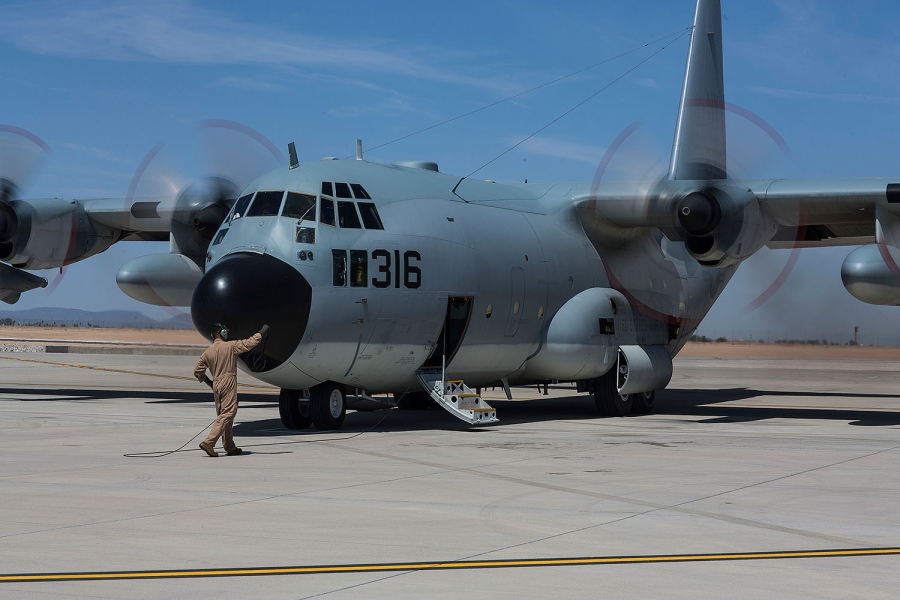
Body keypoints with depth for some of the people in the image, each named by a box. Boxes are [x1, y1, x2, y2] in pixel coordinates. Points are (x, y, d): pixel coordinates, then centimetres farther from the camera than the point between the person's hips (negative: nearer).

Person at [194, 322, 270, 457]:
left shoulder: (207, 352, 8)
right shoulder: (231, 346, -7)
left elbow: (197, 371, 9)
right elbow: (250, 343, -3)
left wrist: (209, 383, 23)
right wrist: (262, 332, 11)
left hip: (216, 385, 7)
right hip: (229, 385, -7)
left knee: (222, 415, 12)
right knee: (227, 414, -8)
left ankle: (230, 447, 17)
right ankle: (208, 442, -21)